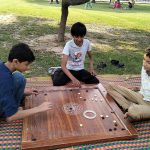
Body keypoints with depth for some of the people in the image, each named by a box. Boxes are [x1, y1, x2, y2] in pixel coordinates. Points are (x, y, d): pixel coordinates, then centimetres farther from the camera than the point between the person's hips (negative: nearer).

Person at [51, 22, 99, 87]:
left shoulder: (87, 43, -10)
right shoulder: (69, 45, -21)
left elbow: (90, 57, 11)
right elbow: (63, 65, -30)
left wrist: (91, 68, -9)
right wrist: (73, 79, -44)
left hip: (80, 70, 3)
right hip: (69, 69, -3)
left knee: (96, 82, -19)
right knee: (57, 82, -28)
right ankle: (56, 72, 10)